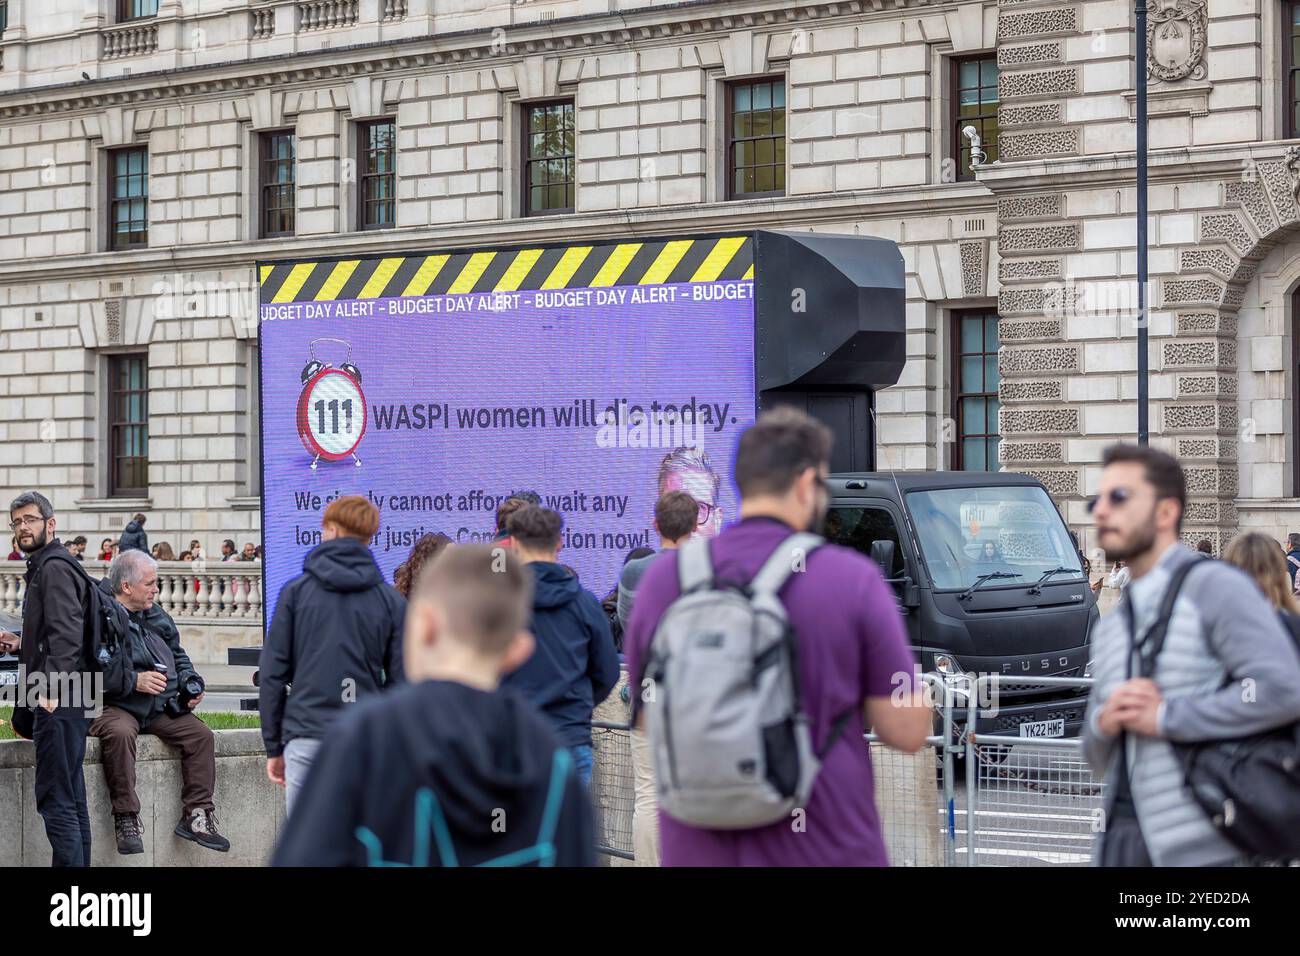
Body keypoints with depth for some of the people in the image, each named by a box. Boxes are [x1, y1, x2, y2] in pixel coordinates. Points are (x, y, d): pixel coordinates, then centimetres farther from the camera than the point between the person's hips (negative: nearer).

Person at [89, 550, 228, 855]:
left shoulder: (156, 616, 18)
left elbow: (177, 655, 30)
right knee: (120, 734, -38)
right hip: (113, 706, -7)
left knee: (201, 734, -12)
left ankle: (197, 815, -8)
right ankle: (126, 818, -31)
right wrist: (134, 681, -19)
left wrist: (190, 682, 10)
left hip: (160, 709, 7)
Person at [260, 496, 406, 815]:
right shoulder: (392, 601, 5)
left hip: (306, 737, -1)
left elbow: (272, 672, 4)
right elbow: (401, 680, 5)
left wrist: (274, 746, 10)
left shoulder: (296, 591, 4)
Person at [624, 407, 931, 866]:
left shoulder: (663, 577, -1)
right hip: (824, 848, -3)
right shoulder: (853, 579, -10)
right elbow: (908, 731, -7)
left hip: (699, 848, 3)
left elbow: (649, 718, 10)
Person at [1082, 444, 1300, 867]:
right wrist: (1103, 722, -2)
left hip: (1201, 846, -7)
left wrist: (1164, 717, -13)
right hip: (1119, 836, 7)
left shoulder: (1215, 586, -5)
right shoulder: (1110, 628, 19)